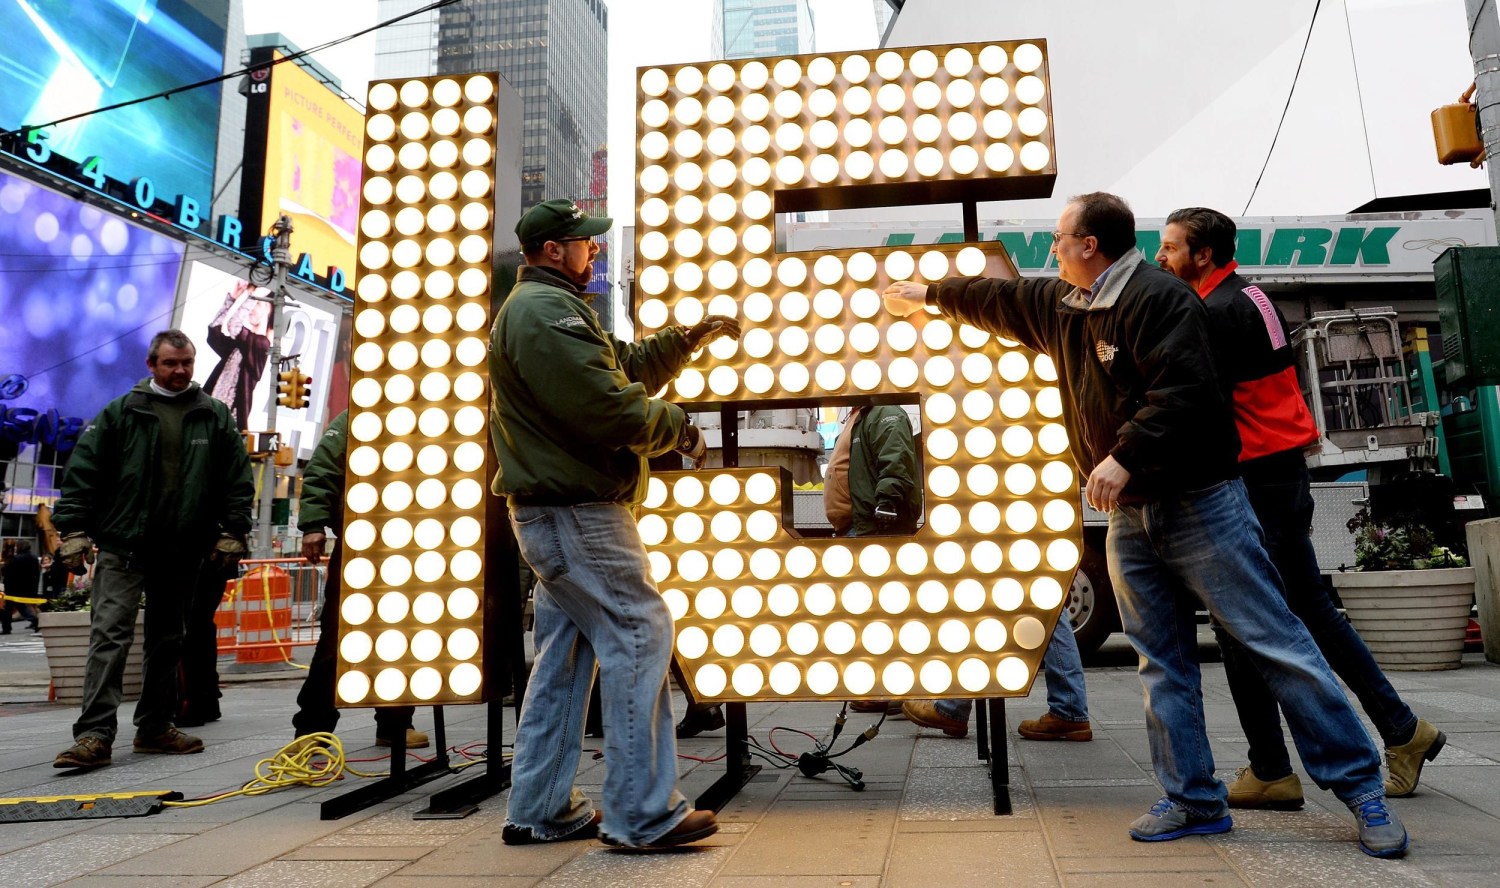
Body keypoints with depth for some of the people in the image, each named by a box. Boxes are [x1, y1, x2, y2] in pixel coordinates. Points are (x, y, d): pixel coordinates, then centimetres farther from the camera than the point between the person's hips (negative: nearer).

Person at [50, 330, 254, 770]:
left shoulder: (215, 416, 6)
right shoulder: (121, 412, 2)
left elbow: (238, 480, 6)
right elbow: (83, 472, 1)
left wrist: (232, 534, 0)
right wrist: (74, 531, -6)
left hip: (181, 552, 3)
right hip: (123, 547, -2)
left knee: (167, 640, 11)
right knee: (110, 635, -10)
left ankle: (155, 727, 22)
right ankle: (94, 735, -10)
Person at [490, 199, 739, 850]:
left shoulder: (547, 308, 22)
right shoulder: (545, 309, -14)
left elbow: (629, 367, 23)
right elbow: (608, 406, -22)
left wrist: (692, 338, 15)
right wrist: (680, 429, -7)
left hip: (557, 513, 11)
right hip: (576, 511, -11)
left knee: (565, 654, 13)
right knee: (640, 635, -8)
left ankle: (540, 810, 20)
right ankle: (645, 815, -4)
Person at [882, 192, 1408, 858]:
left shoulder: (1158, 297, -13)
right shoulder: (1059, 305, 14)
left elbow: (1182, 391, -24)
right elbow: (997, 301, 29)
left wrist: (1125, 456, -28)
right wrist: (929, 294, 38)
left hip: (1198, 503, -8)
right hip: (1129, 517, 8)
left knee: (1276, 644, -3)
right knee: (1163, 665, 9)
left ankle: (1361, 787, 9)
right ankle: (1194, 802, 17)